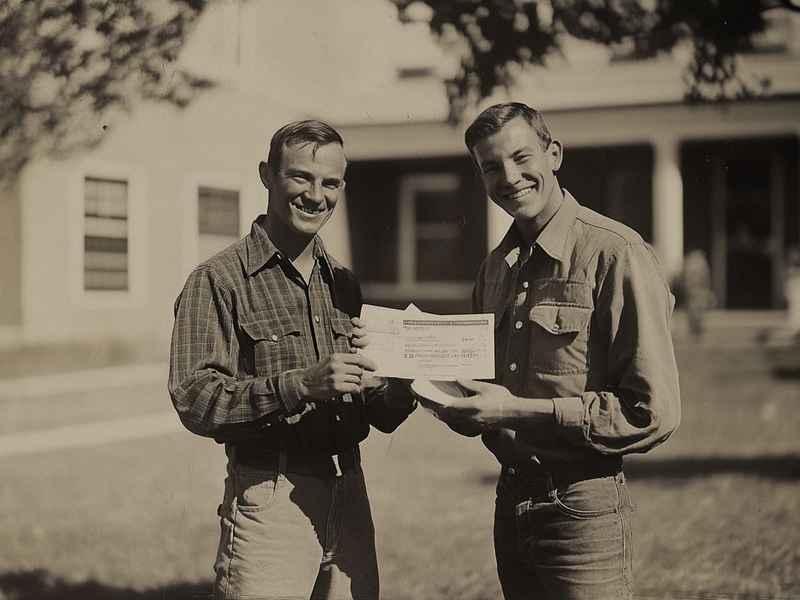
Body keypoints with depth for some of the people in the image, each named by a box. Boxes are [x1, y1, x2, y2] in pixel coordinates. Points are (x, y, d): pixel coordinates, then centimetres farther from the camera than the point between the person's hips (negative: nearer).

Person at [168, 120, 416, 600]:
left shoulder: (344, 284, 14)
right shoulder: (218, 281, -4)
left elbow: (386, 416, 14)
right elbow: (195, 401, -16)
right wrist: (301, 384, -26)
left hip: (349, 493, 6)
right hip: (270, 500, -5)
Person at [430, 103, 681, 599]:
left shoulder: (615, 254, -14)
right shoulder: (497, 267, 10)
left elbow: (653, 414, -19)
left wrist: (520, 410, -20)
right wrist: (459, 404, -2)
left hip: (582, 507, -7)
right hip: (511, 500, 7)